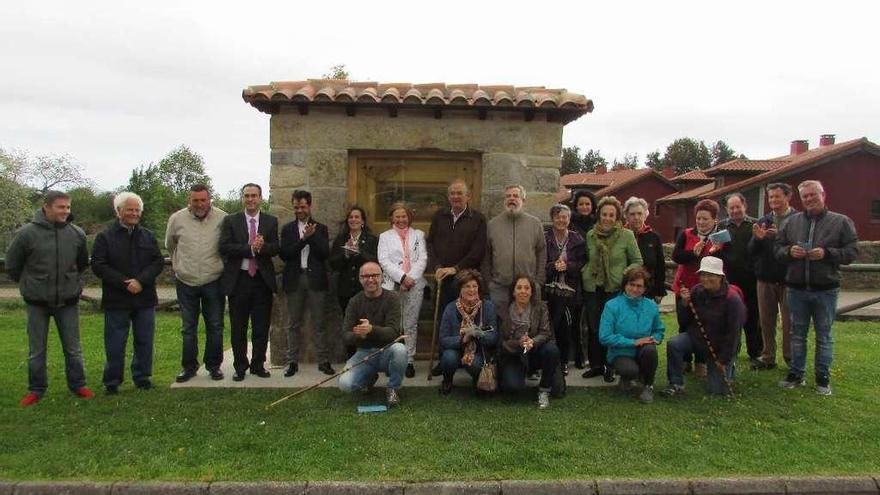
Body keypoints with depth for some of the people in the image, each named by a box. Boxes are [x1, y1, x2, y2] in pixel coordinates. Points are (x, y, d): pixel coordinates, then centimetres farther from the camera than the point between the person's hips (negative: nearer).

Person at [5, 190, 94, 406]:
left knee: (73, 348, 10)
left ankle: (77, 385, 23)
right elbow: (12, 265, 2)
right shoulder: (27, 233, -12)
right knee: (36, 350, 10)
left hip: (68, 300, 2)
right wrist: (29, 284, 9)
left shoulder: (77, 233, -4)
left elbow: (82, 263, 14)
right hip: (37, 302, -1)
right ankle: (36, 389, 24)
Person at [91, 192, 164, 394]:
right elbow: (98, 265, -7)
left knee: (145, 341, 9)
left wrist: (141, 281, -13)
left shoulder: (148, 236, 10)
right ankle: (112, 382, 16)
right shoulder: (105, 237, 0)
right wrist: (124, 283, -16)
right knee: (115, 343, 3)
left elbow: (159, 262, 3)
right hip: (116, 301, -3)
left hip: (145, 299, 3)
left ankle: (142, 377, 22)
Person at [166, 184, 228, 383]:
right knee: (188, 328, 10)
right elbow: (170, 245, 16)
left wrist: (222, 266, 6)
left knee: (215, 327, 7)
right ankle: (189, 367, 21)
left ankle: (214, 366, 20)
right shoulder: (177, 219, -1)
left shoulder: (223, 218, -8)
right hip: (186, 283, 2)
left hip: (213, 282, -1)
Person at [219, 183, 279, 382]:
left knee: (261, 327, 7)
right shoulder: (230, 221, 3)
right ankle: (240, 367, 21)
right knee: (238, 328, 8)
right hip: (238, 280, -1)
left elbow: (275, 248, -4)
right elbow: (224, 247, -9)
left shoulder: (271, 221, 7)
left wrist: (262, 246, -24)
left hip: (263, 280, 1)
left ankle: (258, 365, 21)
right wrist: (250, 248, -19)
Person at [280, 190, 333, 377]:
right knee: (294, 323, 6)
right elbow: (284, 254, -4)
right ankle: (293, 362, 13)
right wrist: (304, 239, -13)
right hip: (294, 279, 1)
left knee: (319, 322, 0)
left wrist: (312, 236, -13)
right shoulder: (287, 229, 10)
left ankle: (324, 361, 5)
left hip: (315, 279, -1)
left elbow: (324, 253, -2)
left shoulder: (320, 228, 9)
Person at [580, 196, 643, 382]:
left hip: (615, 289, -3)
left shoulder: (627, 235, -3)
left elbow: (637, 261, 1)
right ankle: (596, 365, 22)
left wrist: (624, 275, -12)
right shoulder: (590, 235, 6)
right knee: (593, 327, 8)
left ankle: (611, 367, 15)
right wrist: (585, 272, 3)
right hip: (592, 288, 3)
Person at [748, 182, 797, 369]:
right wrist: (758, 238, -14)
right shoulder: (763, 222, 9)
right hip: (766, 279, 4)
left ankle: (791, 359, 13)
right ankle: (768, 358, 19)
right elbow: (751, 252, 5)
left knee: (789, 322, 2)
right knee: (766, 321, 10)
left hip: (788, 279, -4)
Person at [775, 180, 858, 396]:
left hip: (825, 290, -2)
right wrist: (789, 251, -12)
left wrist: (826, 253, -19)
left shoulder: (841, 222, -1)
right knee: (797, 334, 12)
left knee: (824, 336, 8)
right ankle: (796, 374, 23)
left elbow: (852, 252, -5)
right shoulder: (792, 222, 7)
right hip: (797, 288, 3)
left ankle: (823, 378, 19)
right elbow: (778, 248, 9)